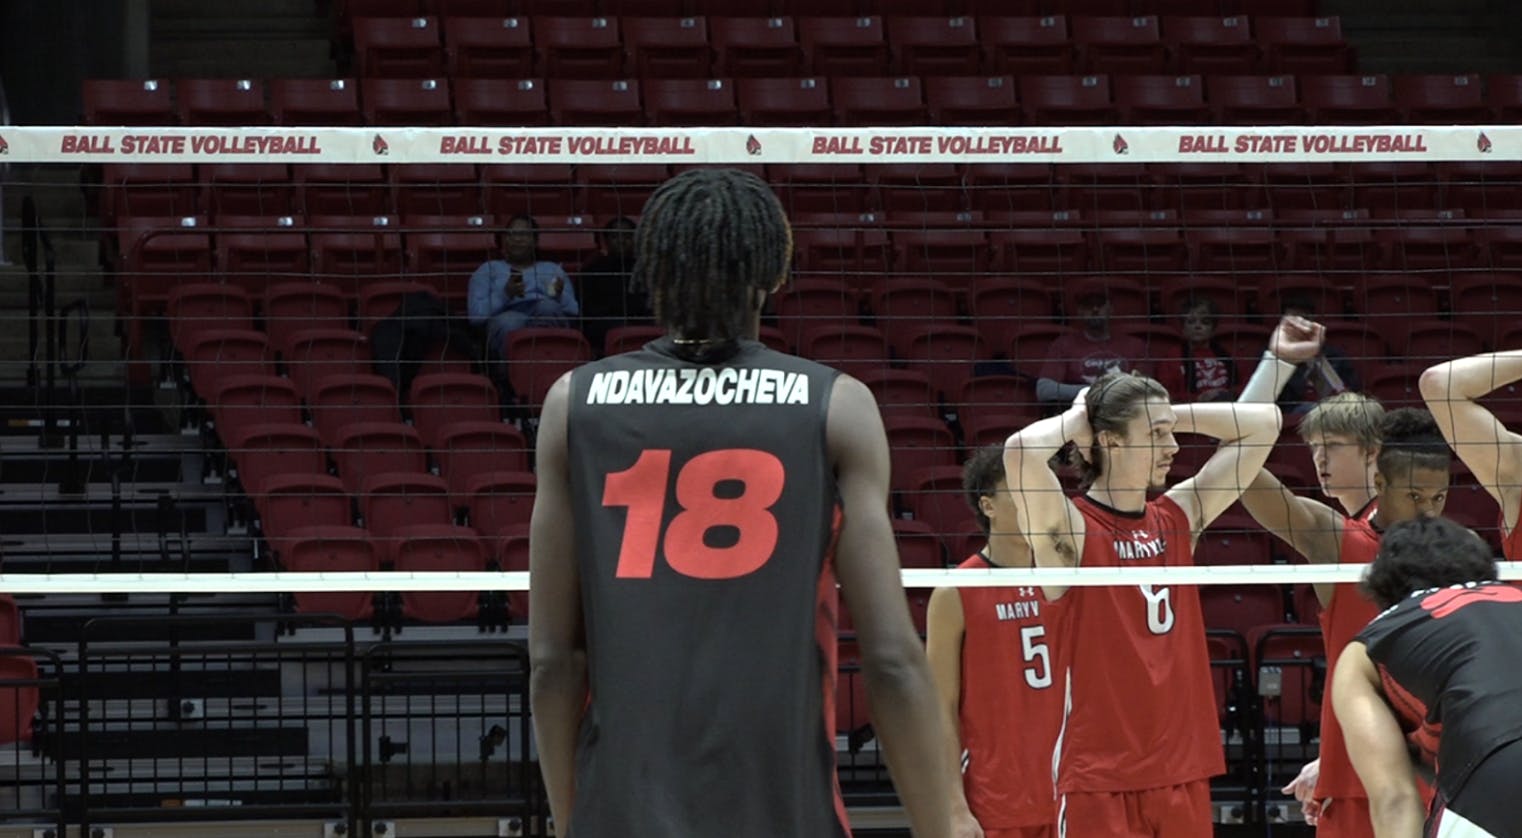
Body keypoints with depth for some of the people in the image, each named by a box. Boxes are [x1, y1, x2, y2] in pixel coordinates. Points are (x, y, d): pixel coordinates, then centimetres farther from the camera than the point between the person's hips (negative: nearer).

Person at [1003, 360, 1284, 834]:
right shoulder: (1070, 529, -8)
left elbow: (1263, 424, 15)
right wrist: (1076, 420, -8)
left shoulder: (1179, 517, 10)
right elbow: (1021, 452, -28)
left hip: (1183, 771, 6)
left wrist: (1169, 416, 7)